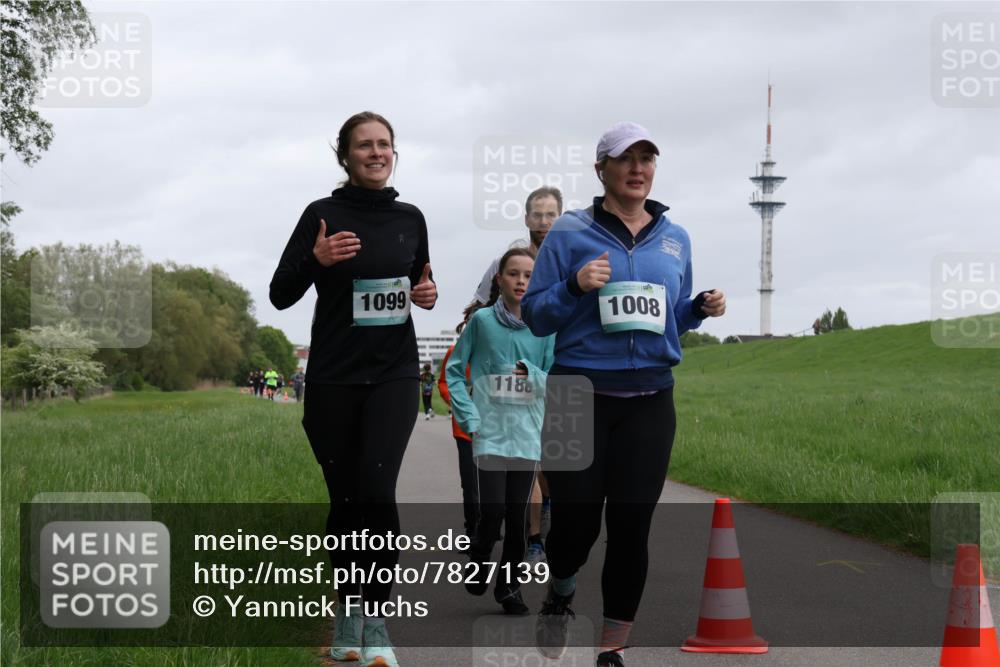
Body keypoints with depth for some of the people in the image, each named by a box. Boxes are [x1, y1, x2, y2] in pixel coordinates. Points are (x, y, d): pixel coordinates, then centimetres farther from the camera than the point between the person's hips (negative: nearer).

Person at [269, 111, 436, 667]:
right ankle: (349, 615, 22)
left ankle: (376, 621, -8)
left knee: (377, 487, -16)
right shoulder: (324, 214, -2)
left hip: (394, 374, 1)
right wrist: (315, 259, -21)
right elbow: (280, 295, -3)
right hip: (333, 377, -1)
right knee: (344, 497, 5)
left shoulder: (410, 218, 7)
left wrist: (430, 294, -2)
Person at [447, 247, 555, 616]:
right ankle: (478, 559, 18)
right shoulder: (482, 320, -2)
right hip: (489, 432, -2)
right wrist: (468, 416, -5)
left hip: (527, 436, 2)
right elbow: (454, 370, 3)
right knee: (492, 510, -11)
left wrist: (530, 371, -15)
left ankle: (510, 587, 20)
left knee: (517, 516, 6)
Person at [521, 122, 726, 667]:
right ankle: (560, 591, 32)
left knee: (631, 525, 0)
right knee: (576, 522, -3)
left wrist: (702, 308, -2)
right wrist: (575, 286, -19)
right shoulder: (571, 231, -1)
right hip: (580, 396, -3)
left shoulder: (674, 238, 11)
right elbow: (535, 314, -1)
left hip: (649, 402, 3)